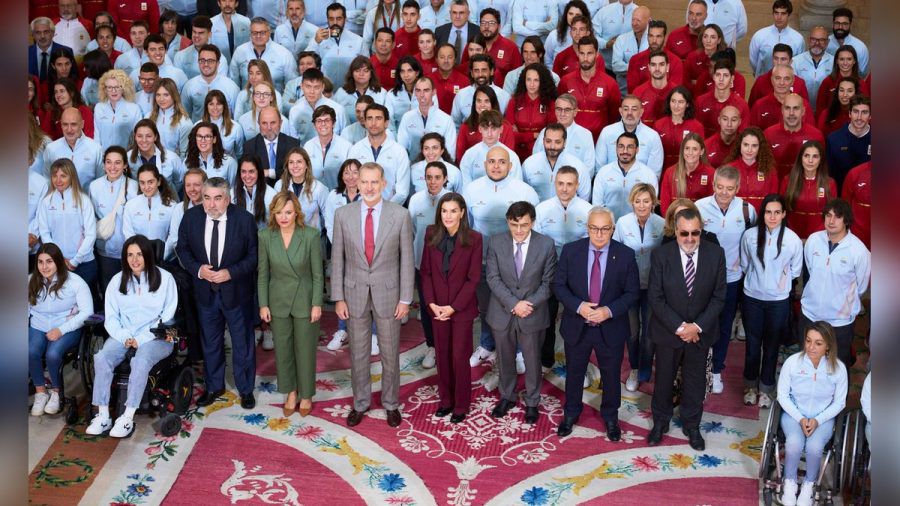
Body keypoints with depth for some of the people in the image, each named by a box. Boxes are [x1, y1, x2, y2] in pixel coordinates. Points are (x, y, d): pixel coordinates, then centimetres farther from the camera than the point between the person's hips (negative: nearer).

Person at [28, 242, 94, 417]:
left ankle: (55, 391, -2)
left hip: (67, 329, -3)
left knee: (52, 354, -32)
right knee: (31, 352, -29)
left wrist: (61, 330, -19)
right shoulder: (31, 281, 6)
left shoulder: (74, 281, -8)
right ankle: (40, 392, -5)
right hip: (38, 328, 3)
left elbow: (87, 312, -11)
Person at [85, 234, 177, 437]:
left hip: (156, 337, -4)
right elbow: (111, 317, 9)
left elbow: (167, 316, -3)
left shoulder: (164, 278, 0)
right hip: (123, 336, 4)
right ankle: (103, 415, -21)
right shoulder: (117, 281, 11)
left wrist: (141, 339, -12)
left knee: (140, 361, -33)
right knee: (102, 358, -24)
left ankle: (127, 418, -29)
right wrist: (125, 337, -10)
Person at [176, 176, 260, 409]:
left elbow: (254, 255, -10)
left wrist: (231, 272, -22)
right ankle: (214, 386, 36)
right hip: (206, 291, 3)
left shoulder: (245, 219, -16)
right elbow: (182, 248, 3)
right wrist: (198, 269, -14)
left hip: (237, 291, -2)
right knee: (210, 343, 18)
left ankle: (245, 388, 28)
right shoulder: (191, 217, -9)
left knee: (242, 343, 11)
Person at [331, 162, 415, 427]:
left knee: (390, 353, 12)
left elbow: (407, 259, -4)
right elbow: (337, 259, 0)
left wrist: (405, 298, -5)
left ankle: (391, 404, 30)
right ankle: (360, 403, 31)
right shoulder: (343, 214, -4)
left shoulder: (400, 215, -8)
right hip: (355, 294, 1)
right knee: (358, 353, 13)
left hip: (388, 294, -1)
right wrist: (338, 298, -2)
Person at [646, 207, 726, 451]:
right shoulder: (660, 255, -15)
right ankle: (660, 422, 39)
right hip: (668, 330, -1)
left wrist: (698, 326, -15)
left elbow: (718, 296, -7)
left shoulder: (715, 254, -11)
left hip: (701, 331, 1)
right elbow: (655, 298, -14)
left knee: (695, 381, 17)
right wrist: (679, 327, -18)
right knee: (663, 379, 17)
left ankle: (691, 426, 39)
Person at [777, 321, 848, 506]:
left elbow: (839, 403, -1)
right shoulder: (792, 362, -15)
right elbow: (782, 395, -5)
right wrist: (800, 418, -15)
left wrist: (817, 420, -14)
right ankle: (790, 483, -2)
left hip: (823, 417, 0)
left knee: (814, 447, -28)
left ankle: (809, 484, 2)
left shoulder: (838, 368, -13)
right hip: (794, 414, 0)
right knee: (794, 442, -29)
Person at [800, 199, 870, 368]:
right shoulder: (813, 240, -9)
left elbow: (861, 287, -4)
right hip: (809, 313, 3)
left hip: (840, 320, -3)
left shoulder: (859, 250, -19)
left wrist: (843, 300, 9)